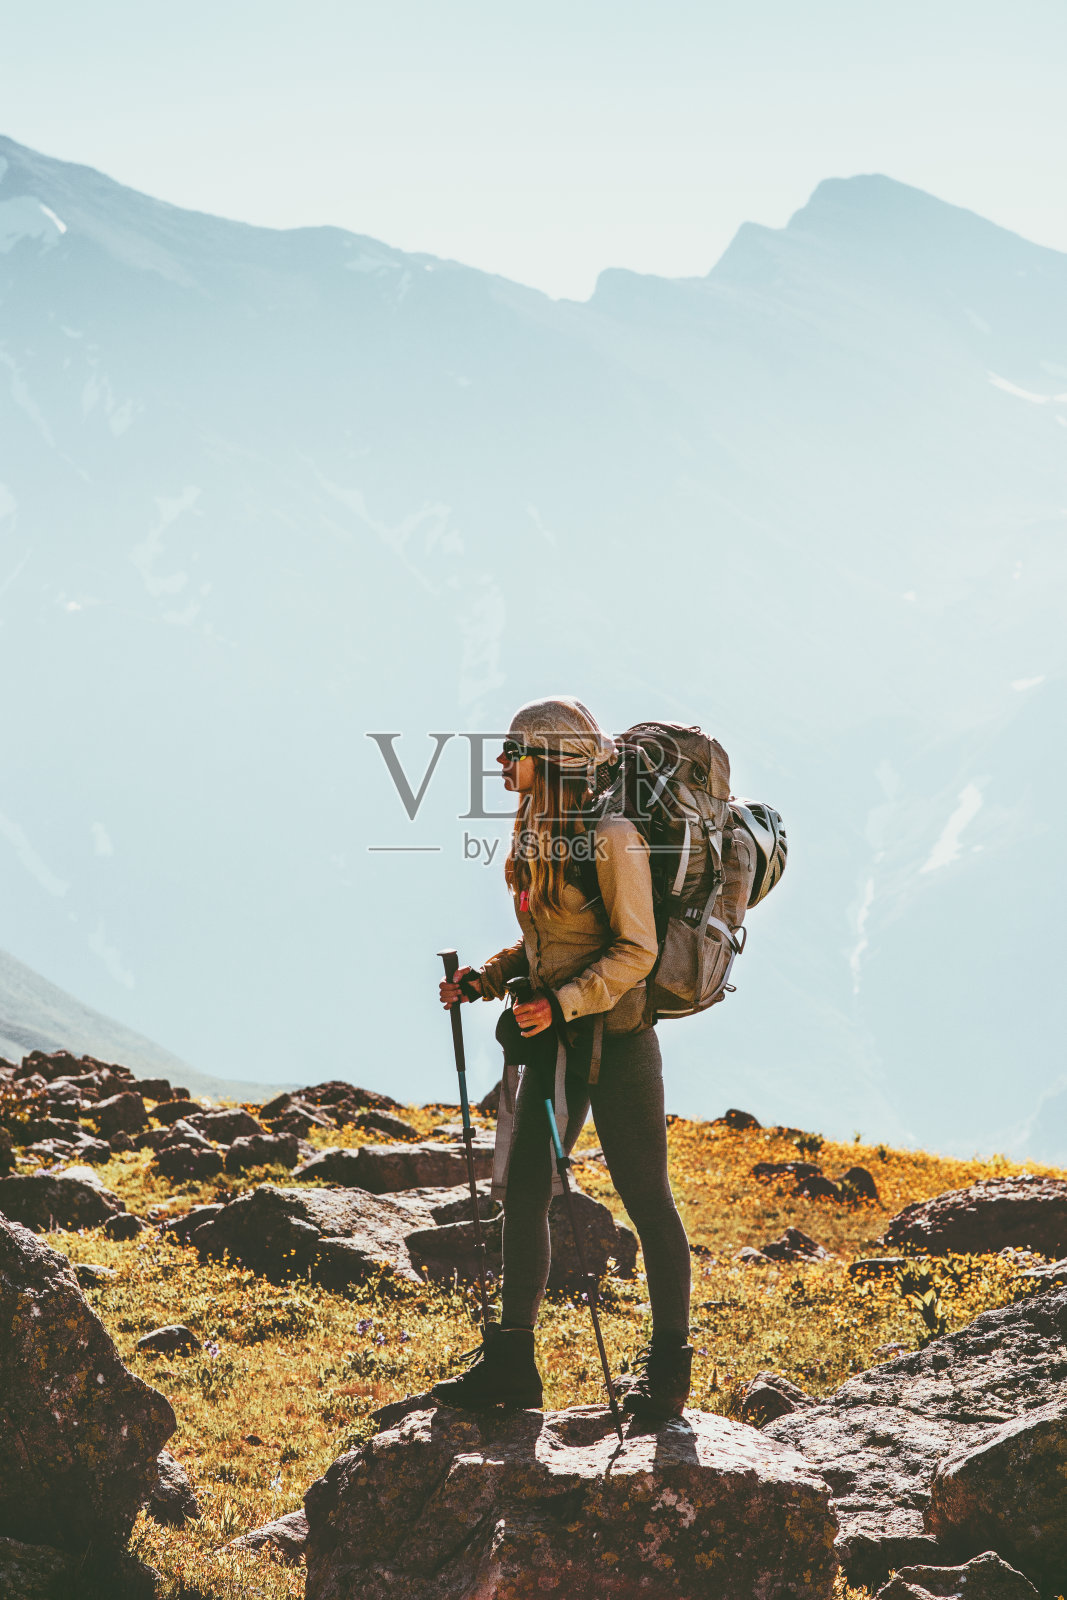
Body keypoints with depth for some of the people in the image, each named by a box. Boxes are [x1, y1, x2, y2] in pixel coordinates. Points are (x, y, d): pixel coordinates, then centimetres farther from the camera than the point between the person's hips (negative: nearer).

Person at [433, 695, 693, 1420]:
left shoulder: (613, 840, -15)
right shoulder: (537, 838, 10)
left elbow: (636, 952, -16)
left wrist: (563, 1002, -24)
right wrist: (483, 979, 5)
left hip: (617, 1035, -8)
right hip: (557, 1036, 8)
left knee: (646, 1198, 2)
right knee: (524, 1191, 8)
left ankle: (668, 1368, 12)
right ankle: (512, 1361, 15)